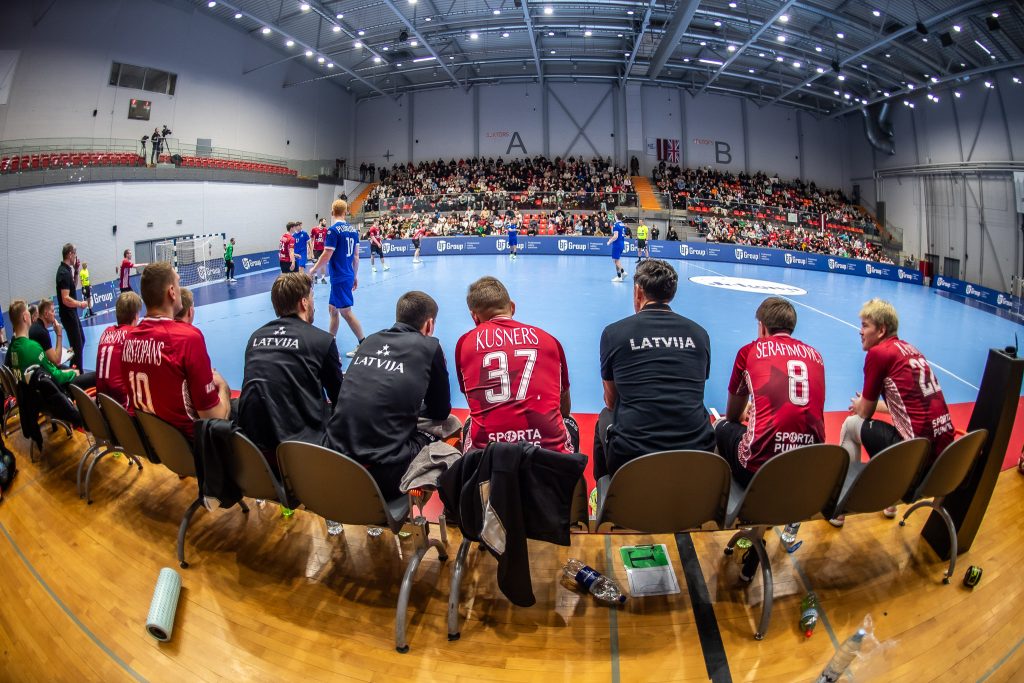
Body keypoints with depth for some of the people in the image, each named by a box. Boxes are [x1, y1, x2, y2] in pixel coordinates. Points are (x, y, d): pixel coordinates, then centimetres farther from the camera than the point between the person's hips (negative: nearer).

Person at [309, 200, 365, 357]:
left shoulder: (333, 230, -15)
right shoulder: (352, 229, 7)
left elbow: (326, 256, -16)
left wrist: (313, 270, -1)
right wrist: (355, 276, 20)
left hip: (339, 278, -8)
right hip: (349, 276, 8)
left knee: (346, 312, -2)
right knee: (332, 309, 17)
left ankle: (363, 345, -1)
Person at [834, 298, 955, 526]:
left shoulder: (878, 353, -8)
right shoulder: (910, 350, 14)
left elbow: (865, 413, 1)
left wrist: (860, 405, 24)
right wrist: (868, 404, 37)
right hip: (944, 446, 8)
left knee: (851, 425, 13)